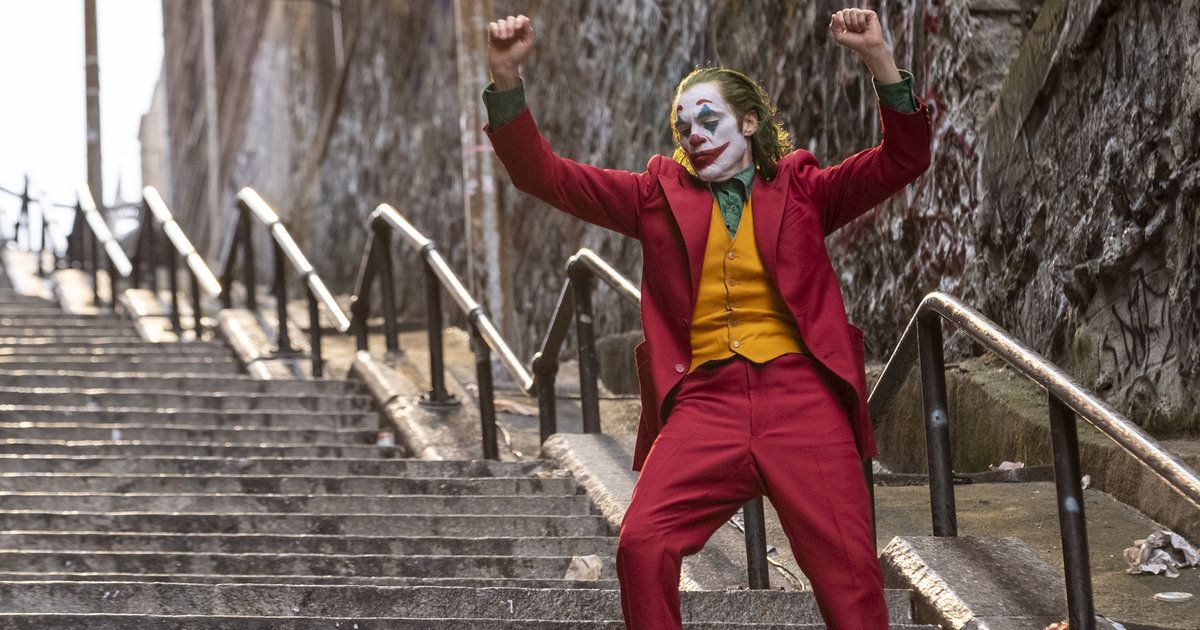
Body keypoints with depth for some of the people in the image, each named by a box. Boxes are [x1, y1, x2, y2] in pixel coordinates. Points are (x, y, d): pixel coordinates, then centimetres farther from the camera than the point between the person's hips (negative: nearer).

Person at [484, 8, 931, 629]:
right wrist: (506, 77, -2)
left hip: (799, 397, -1)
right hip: (705, 401, 1)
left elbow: (903, 159, 5)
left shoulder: (800, 189, 14)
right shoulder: (662, 193, 16)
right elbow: (542, 174, 12)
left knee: (848, 571, -6)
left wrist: (877, 58, -9)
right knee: (641, 546, -21)